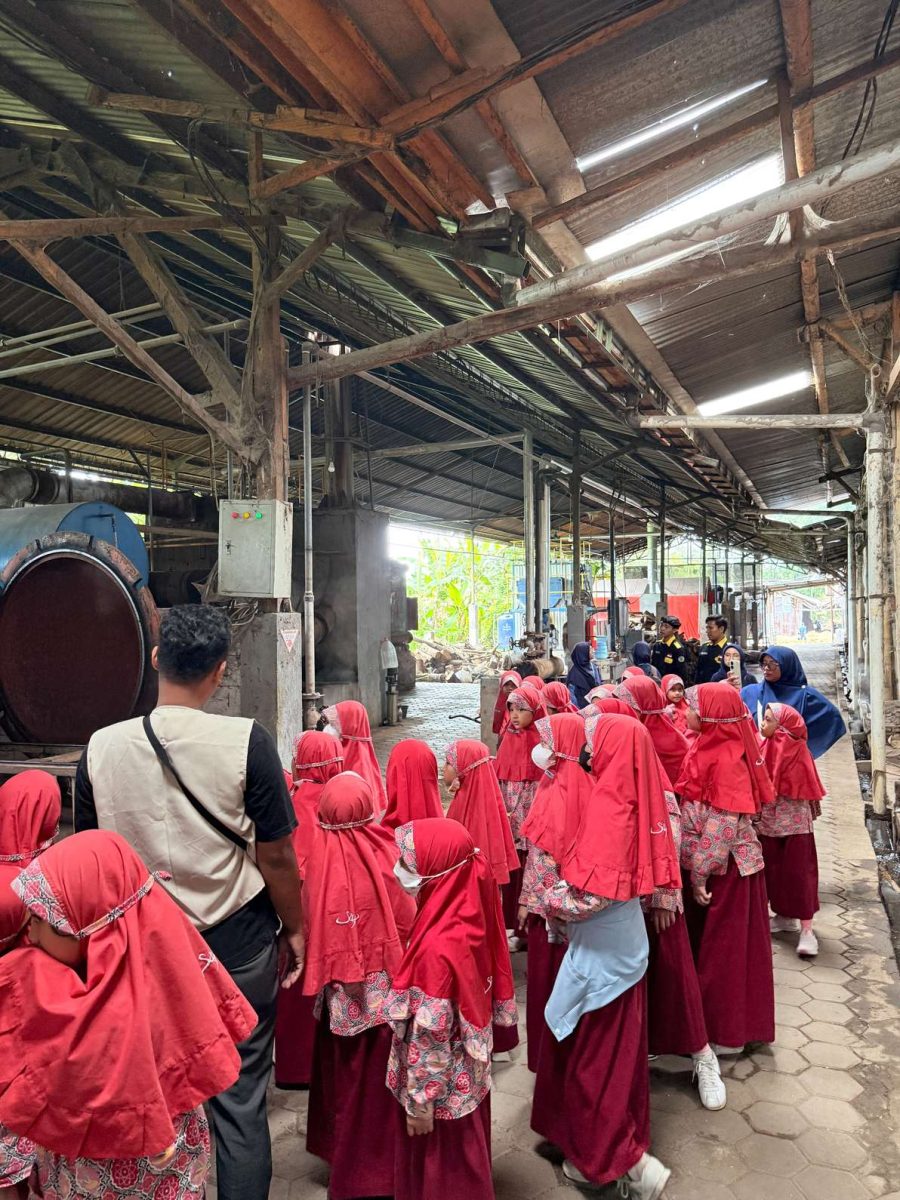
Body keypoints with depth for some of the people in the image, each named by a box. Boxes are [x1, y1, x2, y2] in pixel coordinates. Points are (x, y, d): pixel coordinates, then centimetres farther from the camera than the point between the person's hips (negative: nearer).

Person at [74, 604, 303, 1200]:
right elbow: (277, 856, -13)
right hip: (238, 945, -3)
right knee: (240, 1098, 14)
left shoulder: (102, 746, -9)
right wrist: (295, 928, 3)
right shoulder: (247, 740, -19)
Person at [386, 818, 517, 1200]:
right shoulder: (469, 920, -9)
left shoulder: (437, 947, -34)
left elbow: (430, 1034, -26)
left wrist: (420, 1099, -14)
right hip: (466, 1074, 7)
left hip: (443, 1086, -7)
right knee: (461, 1166, 28)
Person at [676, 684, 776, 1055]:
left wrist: (700, 871, -20)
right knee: (704, 944, 18)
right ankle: (711, 1020, 34)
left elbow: (724, 823, -23)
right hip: (706, 864, 8)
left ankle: (728, 1033, 21)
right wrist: (695, 868, 12)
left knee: (723, 947, 5)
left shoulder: (728, 757, -20)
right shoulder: (705, 748, 6)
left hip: (725, 867, -8)